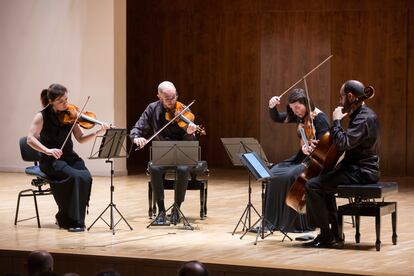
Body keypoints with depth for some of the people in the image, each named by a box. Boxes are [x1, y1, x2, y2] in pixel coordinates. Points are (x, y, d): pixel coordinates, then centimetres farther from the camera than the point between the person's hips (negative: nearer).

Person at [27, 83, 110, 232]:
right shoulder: (43, 116, -7)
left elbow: (80, 138, 4)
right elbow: (31, 139, -15)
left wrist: (98, 132, -13)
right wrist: (47, 150, -31)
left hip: (69, 157, 4)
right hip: (51, 160, -4)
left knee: (86, 176, -25)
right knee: (75, 176, -31)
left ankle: (65, 218, -10)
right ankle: (72, 220, -21)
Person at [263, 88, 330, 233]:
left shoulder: (320, 118, -14)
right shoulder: (300, 116, 8)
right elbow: (277, 118, 14)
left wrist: (309, 149, -35)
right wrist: (272, 107, -6)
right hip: (302, 157, 8)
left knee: (290, 176, -30)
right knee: (274, 173, -12)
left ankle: (301, 224, -23)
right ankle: (274, 220, -9)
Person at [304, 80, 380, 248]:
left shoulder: (364, 118, -19)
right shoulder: (364, 114, 14)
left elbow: (342, 144, -28)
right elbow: (348, 142, 26)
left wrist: (336, 121, -17)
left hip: (361, 173, -11)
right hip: (360, 169, 11)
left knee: (312, 186, -14)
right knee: (323, 184, 29)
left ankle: (327, 236, -9)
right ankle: (335, 233, 26)